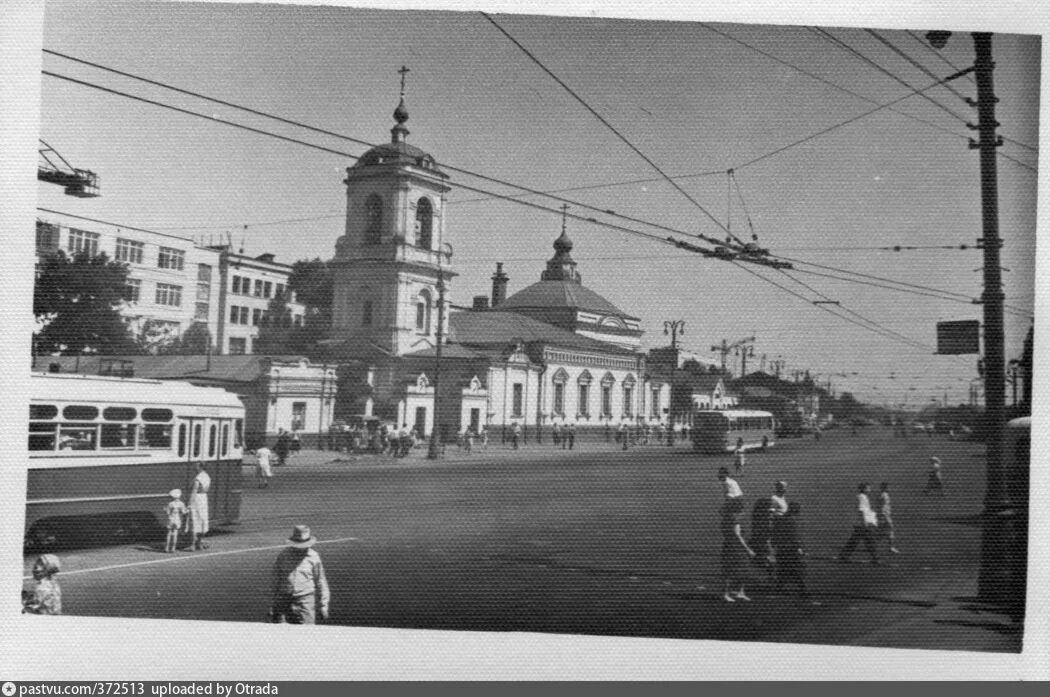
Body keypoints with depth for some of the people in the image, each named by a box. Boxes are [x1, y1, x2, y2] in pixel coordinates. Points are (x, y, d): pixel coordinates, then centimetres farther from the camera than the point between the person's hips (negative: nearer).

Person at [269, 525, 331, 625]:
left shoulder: (313, 556, 0)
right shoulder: (283, 555, 4)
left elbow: (320, 582, 6)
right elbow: (277, 579, 12)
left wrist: (323, 605, 5)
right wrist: (274, 603, 12)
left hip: (305, 601, -2)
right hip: (284, 600, 2)